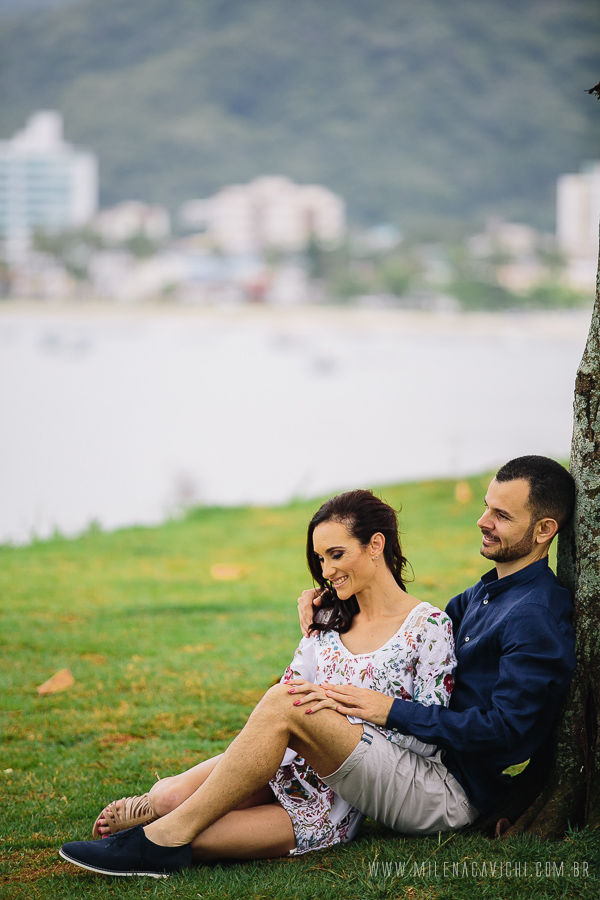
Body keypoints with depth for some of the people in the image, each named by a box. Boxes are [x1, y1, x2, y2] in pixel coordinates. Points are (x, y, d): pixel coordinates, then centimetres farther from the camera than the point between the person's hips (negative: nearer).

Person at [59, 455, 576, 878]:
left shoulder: (537, 616, -12)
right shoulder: (484, 594, 20)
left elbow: (503, 727, -21)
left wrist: (391, 709, -18)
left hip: (451, 797, -10)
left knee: (285, 704, -21)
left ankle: (168, 838, -19)